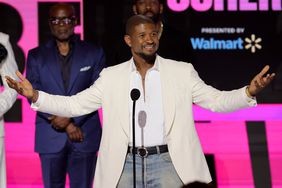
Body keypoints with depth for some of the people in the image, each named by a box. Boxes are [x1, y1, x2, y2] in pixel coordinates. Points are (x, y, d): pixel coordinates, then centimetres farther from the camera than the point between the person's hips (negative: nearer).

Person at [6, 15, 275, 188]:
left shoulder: (181, 72, 4)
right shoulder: (112, 76, 7)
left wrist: (249, 92, -16)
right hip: (126, 164, 1)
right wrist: (34, 96, -7)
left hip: (167, 161, -1)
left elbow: (217, 100, 3)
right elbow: (75, 105, 7)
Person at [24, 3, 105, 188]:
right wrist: (66, 124, -9)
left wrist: (70, 116, -13)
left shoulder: (94, 53, 7)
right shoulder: (36, 55, 9)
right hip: (50, 138, 1)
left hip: (85, 136, 0)